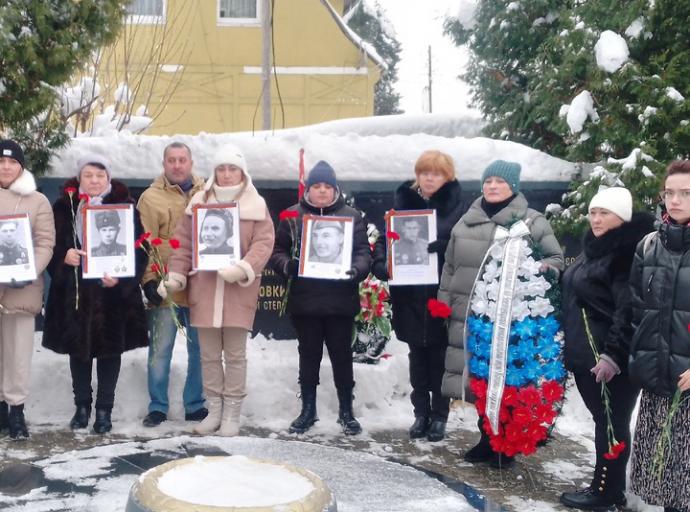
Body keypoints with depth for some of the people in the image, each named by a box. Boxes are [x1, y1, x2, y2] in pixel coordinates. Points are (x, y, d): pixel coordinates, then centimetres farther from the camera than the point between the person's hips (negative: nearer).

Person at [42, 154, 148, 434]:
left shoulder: (125, 207, -1)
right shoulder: (64, 207, 4)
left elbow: (138, 248, -4)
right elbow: (52, 245, 5)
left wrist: (121, 277, -17)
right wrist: (64, 256, -16)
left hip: (113, 294, -1)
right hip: (74, 293, 2)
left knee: (110, 350, 6)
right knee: (78, 349, 11)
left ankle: (104, 410, 18)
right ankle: (82, 406, 26)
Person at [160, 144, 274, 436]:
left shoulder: (256, 205, 3)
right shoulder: (199, 203, 9)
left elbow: (263, 243, -6)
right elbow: (184, 243, 8)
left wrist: (243, 269, -22)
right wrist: (175, 276, -2)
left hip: (238, 290, -2)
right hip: (204, 288, 2)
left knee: (235, 355, 3)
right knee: (209, 355, 9)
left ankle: (232, 414, 13)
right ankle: (214, 410, 21)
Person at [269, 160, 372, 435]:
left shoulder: (351, 216, 3)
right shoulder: (293, 215, 5)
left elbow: (363, 252, -2)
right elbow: (277, 251, 3)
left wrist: (357, 270, -23)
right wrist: (288, 265, -19)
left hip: (340, 301, -1)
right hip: (304, 301, 1)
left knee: (342, 355, 8)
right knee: (308, 355, 12)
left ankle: (346, 411, 21)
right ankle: (308, 410, 24)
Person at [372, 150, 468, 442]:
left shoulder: (456, 206, -3)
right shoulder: (404, 201, 7)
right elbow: (385, 237, 5)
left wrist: (439, 247, -29)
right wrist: (380, 264, -13)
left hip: (442, 295, -3)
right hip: (410, 295, 3)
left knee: (439, 358, 7)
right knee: (417, 357, 13)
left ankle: (439, 416, 20)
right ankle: (421, 413, 25)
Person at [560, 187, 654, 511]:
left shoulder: (628, 251, -16)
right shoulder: (594, 247, 15)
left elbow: (629, 310, -22)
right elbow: (575, 297, 24)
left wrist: (613, 354, -25)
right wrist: (570, 346, 23)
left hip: (611, 358, -9)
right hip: (585, 354, 10)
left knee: (611, 423, 1)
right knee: (603, 421, 15)